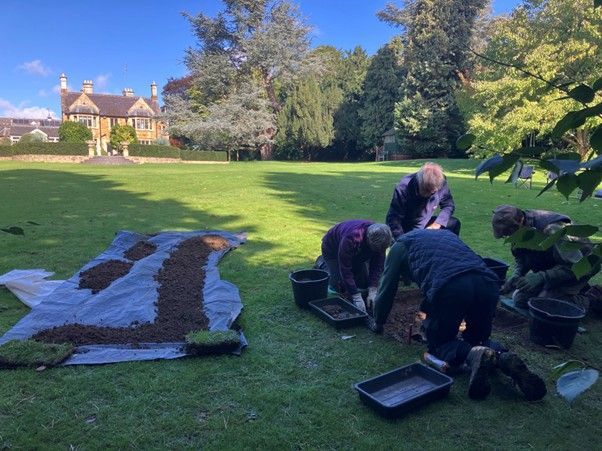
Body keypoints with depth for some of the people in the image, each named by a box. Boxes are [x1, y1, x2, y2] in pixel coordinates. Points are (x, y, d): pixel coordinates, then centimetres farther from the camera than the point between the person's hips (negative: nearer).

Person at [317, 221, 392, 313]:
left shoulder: (379, 239, -28)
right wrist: (357, 297, -42)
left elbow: (377, 265, -21)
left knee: (364, 284, 2)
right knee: (340, 287, -11)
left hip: (356, 253, 5)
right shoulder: (350, 239, -46)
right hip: (332, 249, -5)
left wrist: (372, 291, -30)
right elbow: (345, 270, -41)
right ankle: (322, 264, 13)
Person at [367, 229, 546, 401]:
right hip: (488, 283, 5)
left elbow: (387, 288, 28)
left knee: (439, 344, 16)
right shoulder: (446, 233, 40)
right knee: (479, 338, 26)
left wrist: (377, 323, 43)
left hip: (449, 288, -5)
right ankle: (504, 357, -4)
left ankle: (472, 355, -14)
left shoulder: (400, 244, 25)